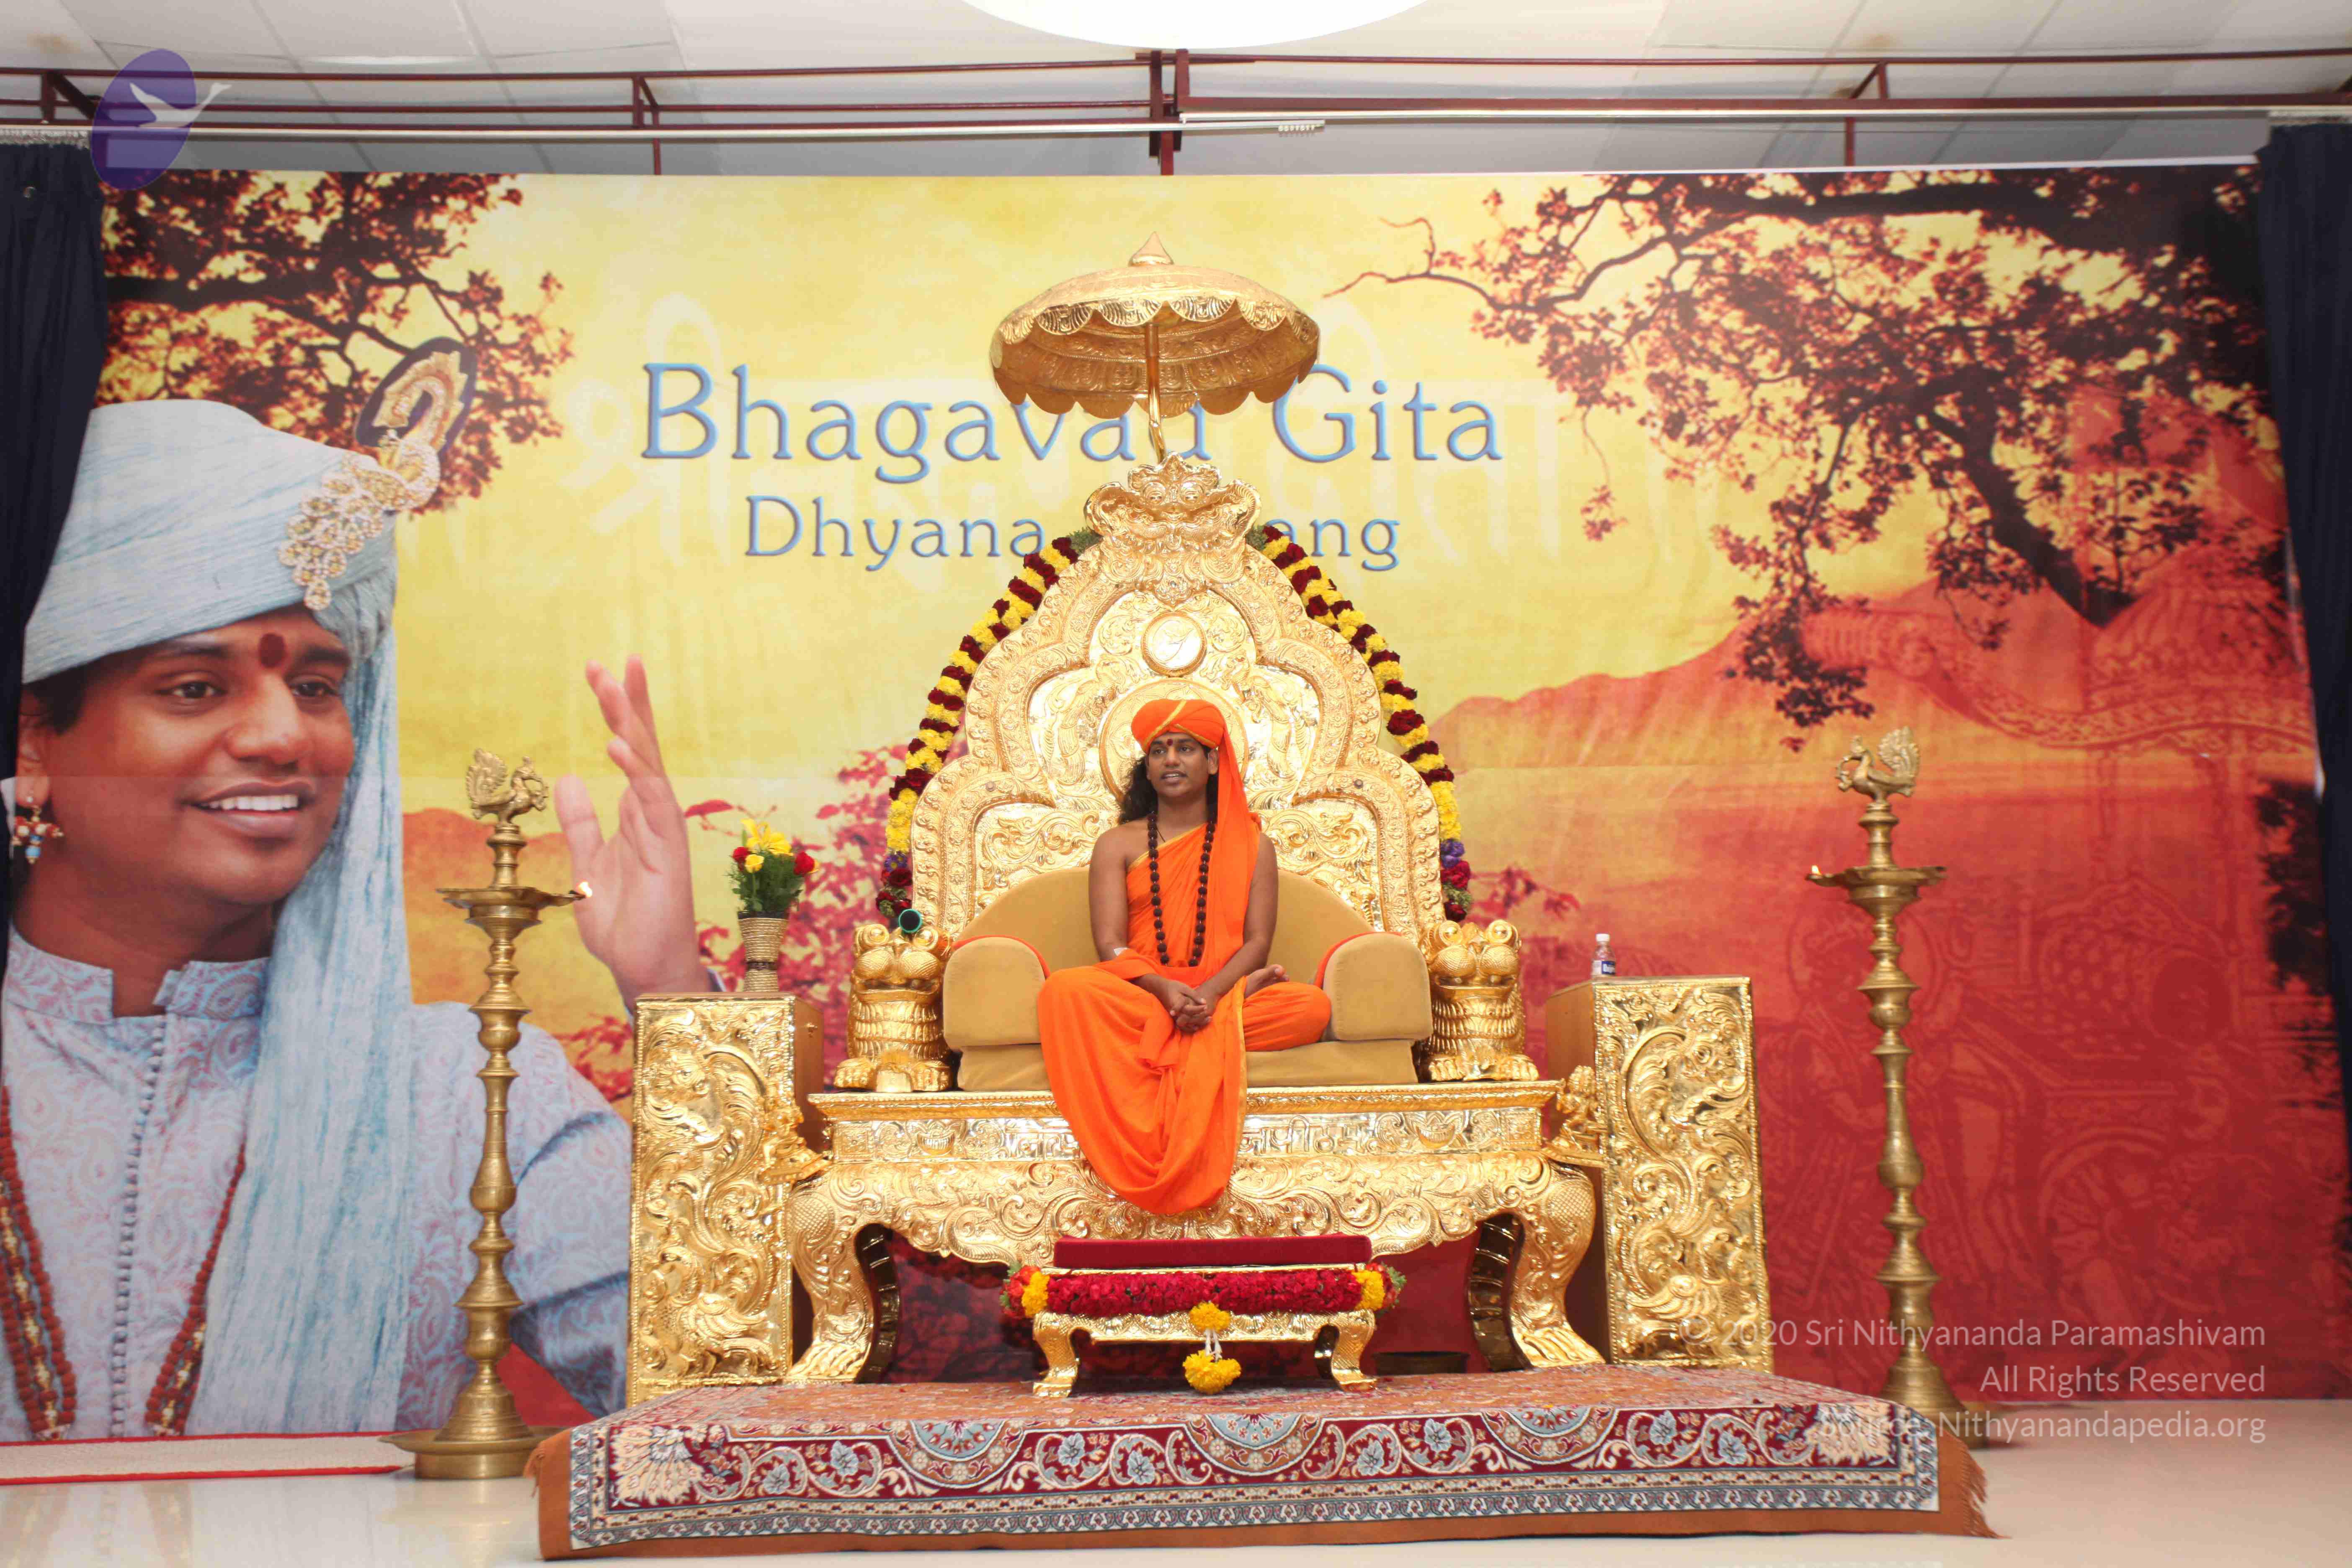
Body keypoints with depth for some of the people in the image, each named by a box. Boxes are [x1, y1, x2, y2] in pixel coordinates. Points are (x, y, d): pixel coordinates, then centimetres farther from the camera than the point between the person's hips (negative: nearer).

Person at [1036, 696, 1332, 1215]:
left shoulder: (1251, 844, 14)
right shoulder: (1118, 845, 13)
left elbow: (1258, 940, 2)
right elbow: (1111, 944, 0)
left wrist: (1211, 993, -19)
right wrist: (1165, 989, -21)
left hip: (1223, 994, 0)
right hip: (1138, 996, 0)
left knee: (1312, 1006, -30)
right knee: (1065, 990, -33)